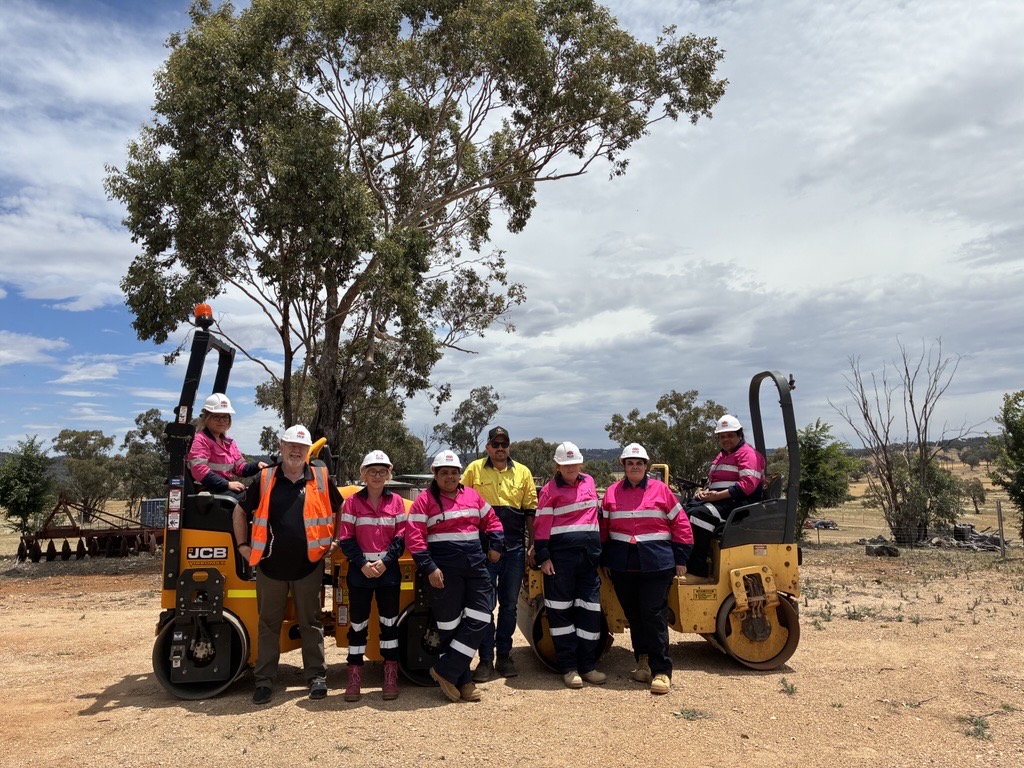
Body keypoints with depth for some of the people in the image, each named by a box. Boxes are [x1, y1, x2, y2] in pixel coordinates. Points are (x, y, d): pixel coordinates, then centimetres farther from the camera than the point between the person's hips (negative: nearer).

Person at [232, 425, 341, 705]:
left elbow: (342, 511, 12)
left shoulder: (322, 479, -1)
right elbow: (240, 512, 12)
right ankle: (264, 680, 23)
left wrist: (337, 541, 6)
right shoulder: (265, 479, 1)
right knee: (269, 624, 12)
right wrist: (243, 545, 7)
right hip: (270, 567, 1)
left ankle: (317, 677, 20)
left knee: (311, 623, 9)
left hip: (308, 567, -1)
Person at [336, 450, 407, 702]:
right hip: (360, 572, -1)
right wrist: (362, 564, -12)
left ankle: (391, 678, 16)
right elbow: (345, 539, -2)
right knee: (358, 624, 7)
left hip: (389, 571, 1)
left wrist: (385, 562, -12)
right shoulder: (352, 502, 0)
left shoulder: (396, 501, 3)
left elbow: (402, 536, 1)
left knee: (389, 622, 7)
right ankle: (354, 678, 17)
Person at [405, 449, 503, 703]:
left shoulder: (472, 496, 10)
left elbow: (492, 521, 20)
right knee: (451, 626, 3)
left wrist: (494, 546, 8)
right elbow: (413, 538, -10)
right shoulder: (425, 500, -5)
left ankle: (446, 670, 8)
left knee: (479, 619, -1)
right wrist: (429, 568, -15)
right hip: (444, 570, -5)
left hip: (475, 566, 5)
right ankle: (462, 681, 16)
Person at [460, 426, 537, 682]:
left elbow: (530, 510, 9)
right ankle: (485, 659, 13)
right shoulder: (474, 469, 0)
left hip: (514, 548, 2)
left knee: (509, 604, 11)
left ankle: (504, 656, 24)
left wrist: (532, 545, 6)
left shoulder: (522, 472, 7)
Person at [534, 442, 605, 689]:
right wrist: (543, 557, -11)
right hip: (560, 556, -4)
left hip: (589, 555, 5)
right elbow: (542, 526, -6)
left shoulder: (589, 482, 12)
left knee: (590, 609, 5)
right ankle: (568, 667, 12)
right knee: (561, 611, 2)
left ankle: (587, 665, 15)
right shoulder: (550, 489, -3)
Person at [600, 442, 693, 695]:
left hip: (656, 564, -3)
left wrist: (680, 559, 1)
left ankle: (661, 671, 4)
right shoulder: (612, 492, 6)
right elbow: (603, 528, 9)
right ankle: (643, 660, 25)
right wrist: (605, 560, 8)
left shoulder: (660, 489, 0)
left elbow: (681, 525, 2)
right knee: (633, 616, 11)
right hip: (622, 565, 3)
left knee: (654, 616, -3)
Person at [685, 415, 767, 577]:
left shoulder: (748, 454, -5)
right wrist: (704, 491, 5)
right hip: (718, 500, 9)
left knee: (701, 514, -32)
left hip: (738, 502, -9)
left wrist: (717, 495, -22)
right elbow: (713, 482, 29)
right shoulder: (722, 455, 24)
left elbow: (748, 484, -19)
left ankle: (697, 569, -31)